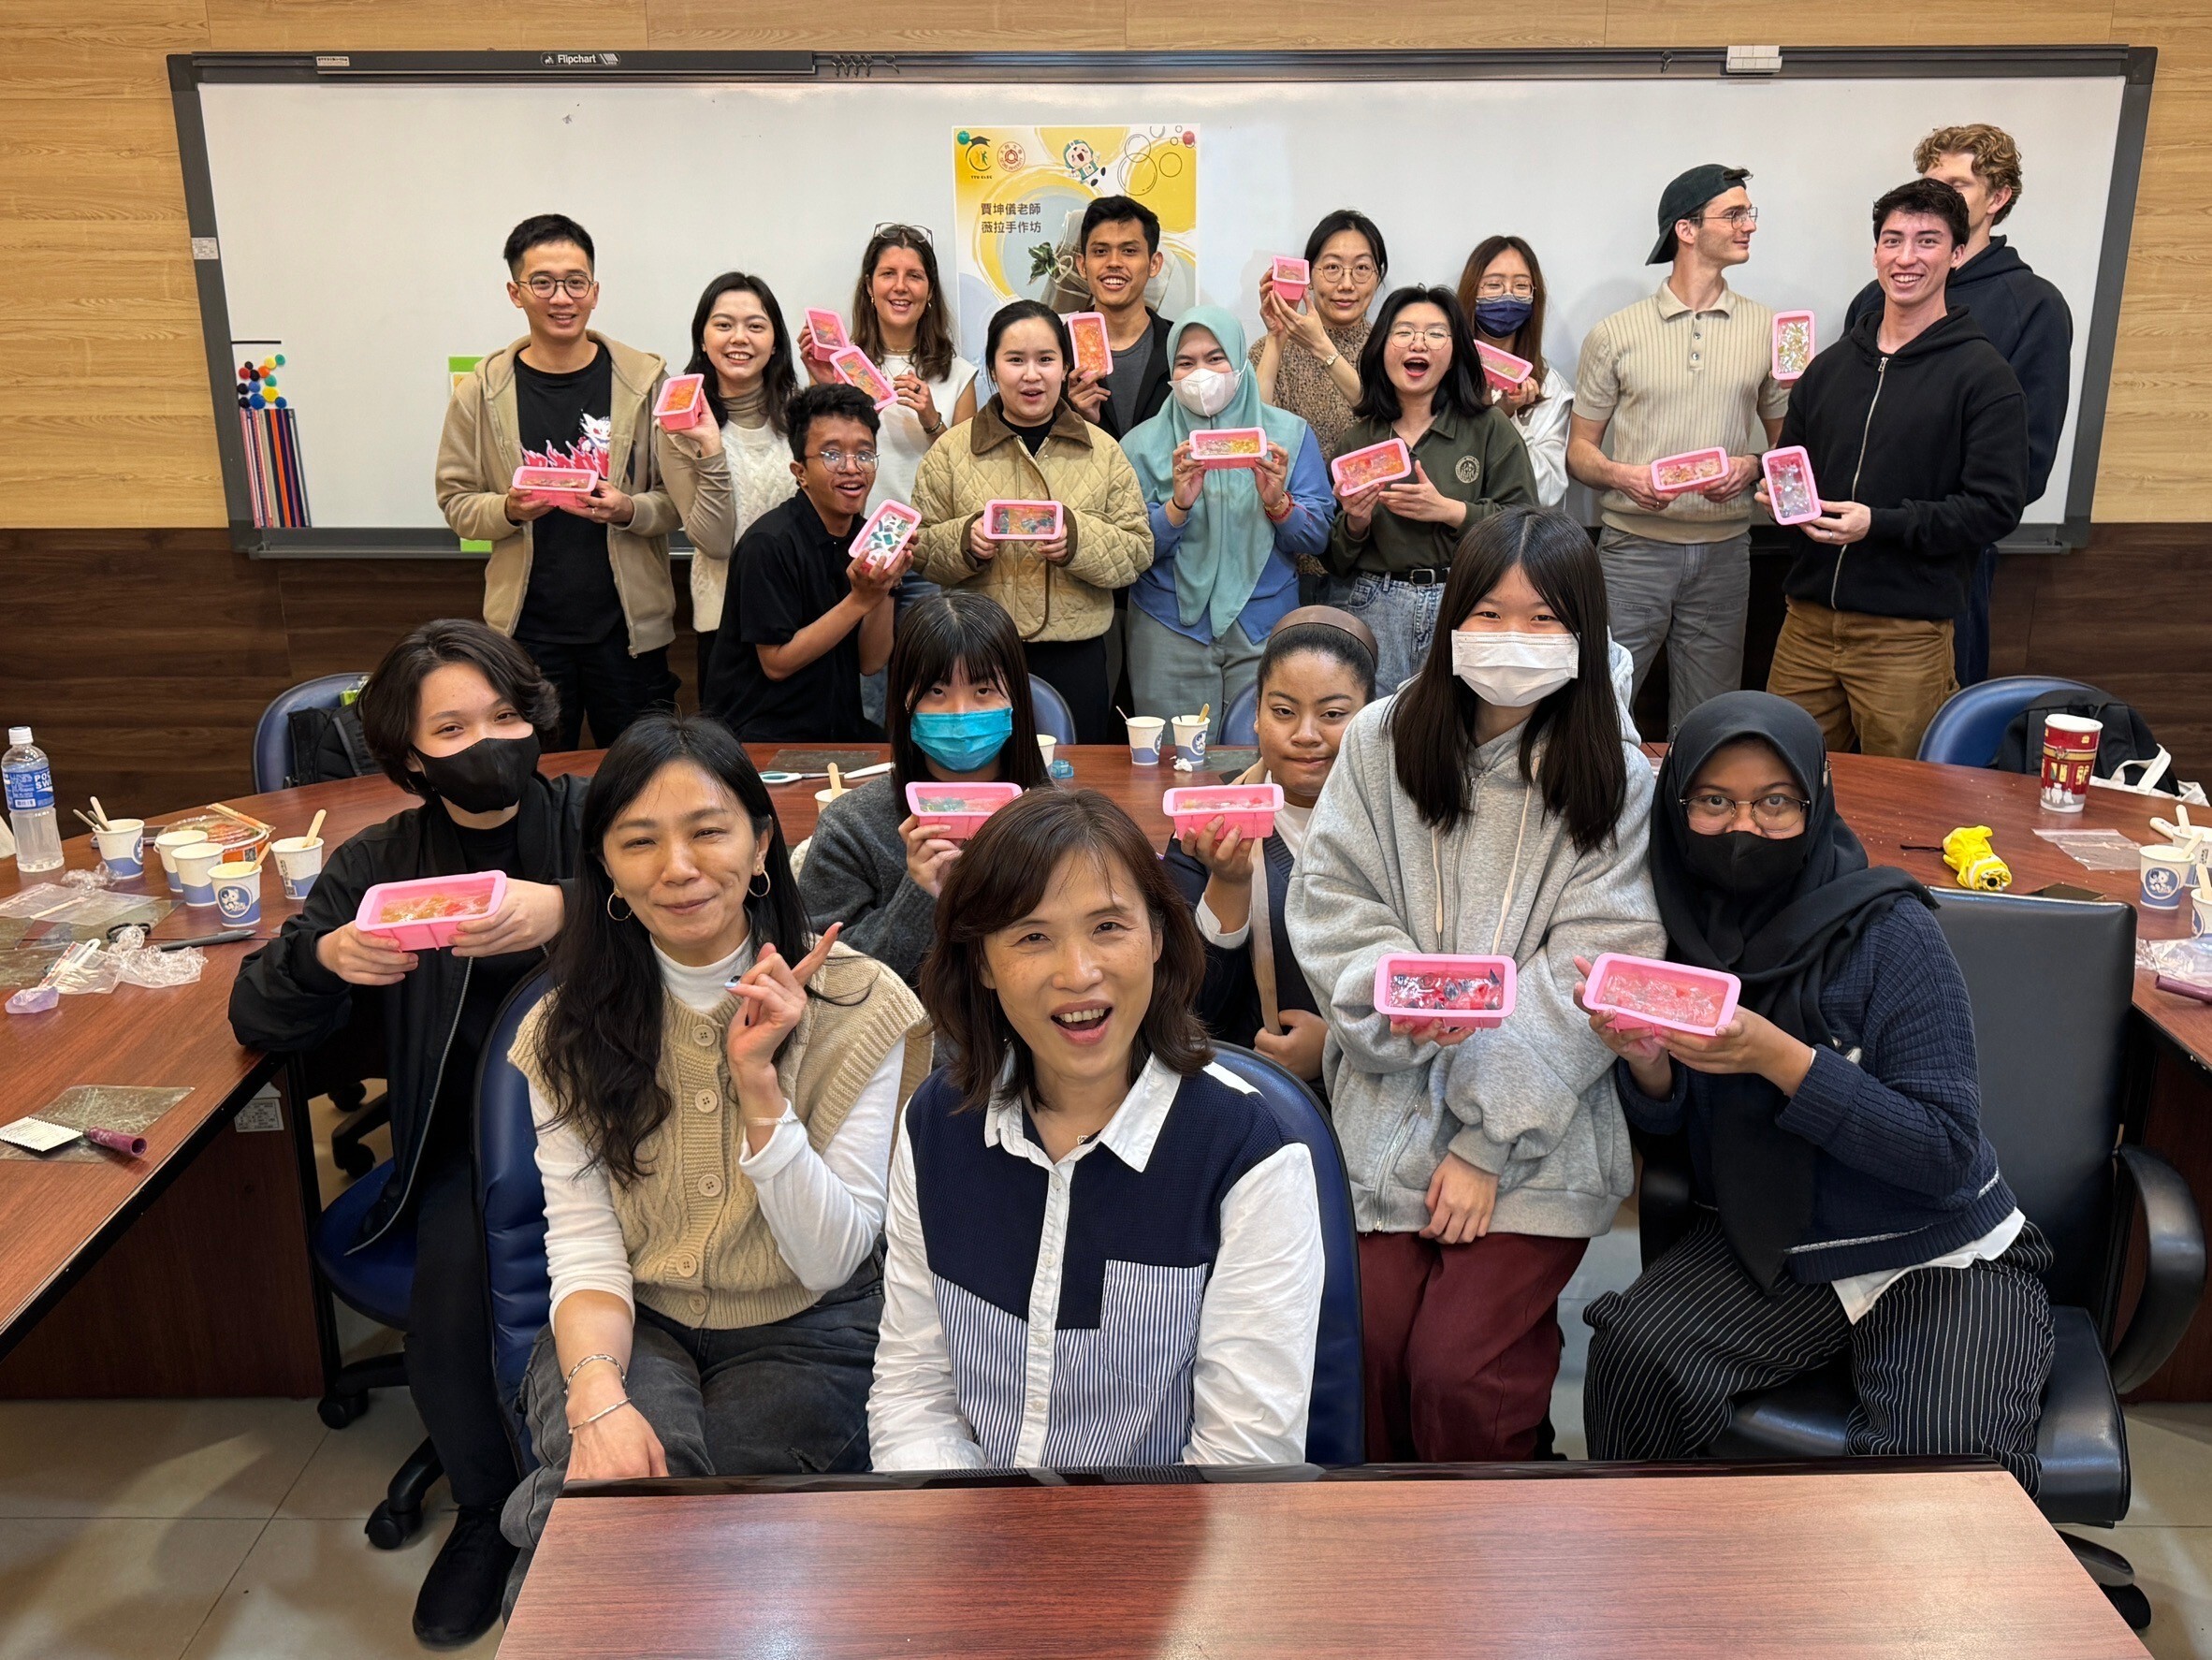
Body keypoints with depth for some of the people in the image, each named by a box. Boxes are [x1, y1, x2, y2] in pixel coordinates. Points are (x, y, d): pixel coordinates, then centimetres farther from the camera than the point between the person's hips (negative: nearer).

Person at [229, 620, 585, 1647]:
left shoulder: (595, 820, 1)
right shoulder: (379, 863, 11)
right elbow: (260, 1022, 8)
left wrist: (568, 910, -34)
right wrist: (325, 955, -14)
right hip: (467, 1140, 3)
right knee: (445, 1325, -21)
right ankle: (485, 1511, 12)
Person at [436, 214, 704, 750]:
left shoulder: (644, 379, 0)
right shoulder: (482, 391, 1)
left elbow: (682, 497, 2)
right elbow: (455, 500, 6)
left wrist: (629, 510, -17)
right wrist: (509, 509, -14)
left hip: (629, 625, 0)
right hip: (527, 629, 1)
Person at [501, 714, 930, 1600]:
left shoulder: (859, 1005, -10)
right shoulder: (569, 1029, -3)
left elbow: (829, 1259, -13)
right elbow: (585, 1251, -8)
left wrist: (759, 1078, -24)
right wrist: (597, 1395, -29)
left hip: (802, 1333, 0)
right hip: (635, 1325, 1)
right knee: (615, 1483, -30)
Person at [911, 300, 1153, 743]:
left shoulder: (1102, 450, 7)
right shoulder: (951, 451, 5)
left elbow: (1138, 549, 2)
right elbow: (919, 549, 4)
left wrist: (1079, 539, -17)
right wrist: (965, 540, -16)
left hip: (1075, 657, 1)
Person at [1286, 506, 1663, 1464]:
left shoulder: (1616, 782, 0)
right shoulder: (1381, 742, 3)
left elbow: (1589, 975, -5)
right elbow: (1330, 908, 1)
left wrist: (1488, 1143, -11)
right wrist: (1402, 1001, -19)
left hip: (1540, 1133, -1)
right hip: (1392, 1104, 1)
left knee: (1457, 1372, -13)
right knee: (1375, 1348, -12)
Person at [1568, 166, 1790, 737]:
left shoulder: (1767, 331, 10)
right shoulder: (1615, 335, 3)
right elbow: (1579, 449, 6)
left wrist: (1752, 466, -6)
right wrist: (1622, 476, -15)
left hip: (1724, 549, 3)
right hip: (1633, 545, -2)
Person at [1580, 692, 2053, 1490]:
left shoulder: (1891, 934, -15)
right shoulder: (1686, 925, -3)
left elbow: (1947, 1153, -19)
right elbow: (1668, 1120, 5)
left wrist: (1778, 1058, -30)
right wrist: (1644, 1061, -19)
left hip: (1940, 1257, -3)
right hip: (1760, 1244, 3)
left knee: (1945, 1457, -27)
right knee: (1635, 1356, -22)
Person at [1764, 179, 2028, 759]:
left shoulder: (1984, 375, -3)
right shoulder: (1829, 366, 15)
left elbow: (1996, 507, -10)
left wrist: (1880, 523, -20)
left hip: (1908, 633, -5)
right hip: (1807, 622, 5)